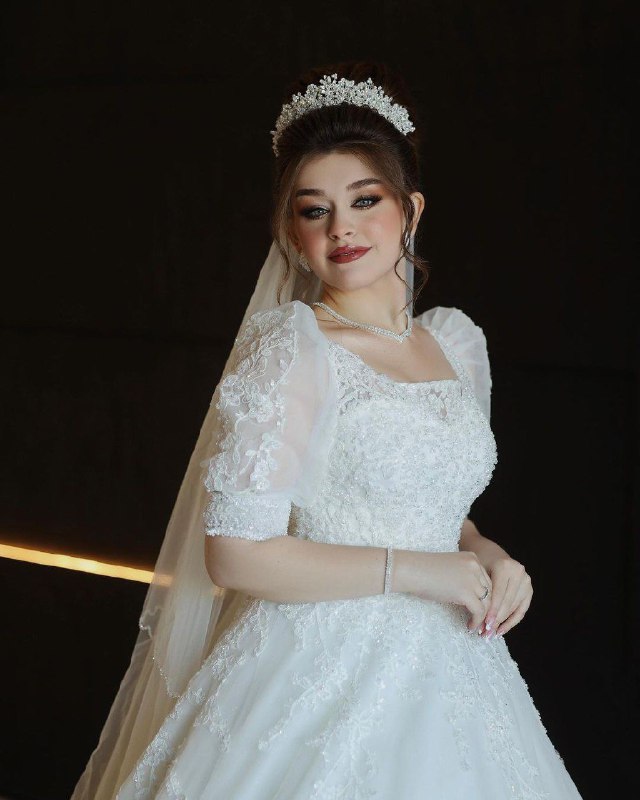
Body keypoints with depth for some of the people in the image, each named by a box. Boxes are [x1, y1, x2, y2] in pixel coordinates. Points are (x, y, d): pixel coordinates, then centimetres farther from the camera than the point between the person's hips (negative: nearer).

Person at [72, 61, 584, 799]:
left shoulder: (458, 341, 6)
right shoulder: (290, 350, -15)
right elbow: (236, 554, -19)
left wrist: (485, 555, -2)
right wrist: (415, 571, -16)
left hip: (444, 673, 7)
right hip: (323, 676, -6)